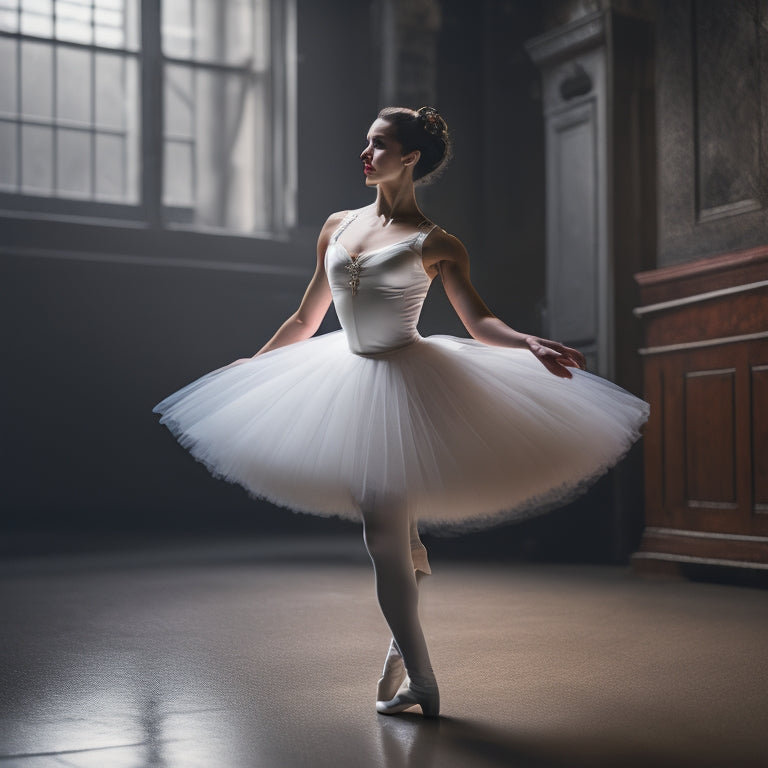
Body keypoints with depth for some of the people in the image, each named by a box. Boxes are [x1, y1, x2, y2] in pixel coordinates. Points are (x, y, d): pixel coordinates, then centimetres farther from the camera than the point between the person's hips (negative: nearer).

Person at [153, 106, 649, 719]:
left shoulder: (434, 244, -3)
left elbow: (480, 322, -7)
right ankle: (408, 660, 19)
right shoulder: (338, 227, 11)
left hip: (408, 381, -5)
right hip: (352, 380, 5)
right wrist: (250, 366, 22)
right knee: (387, 531, 7)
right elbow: (305, 320, 19)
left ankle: (418, 679, 4)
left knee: (386, 534, -9)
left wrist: (532, 344, -25)